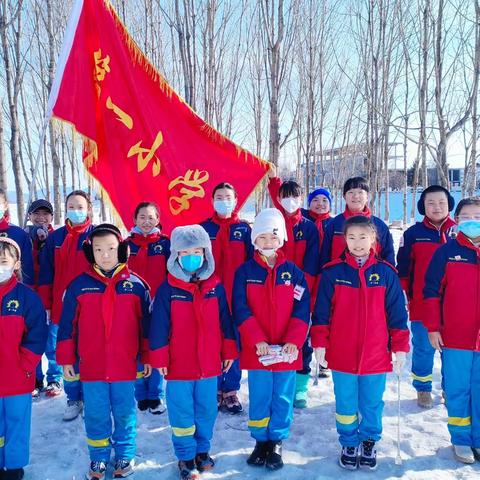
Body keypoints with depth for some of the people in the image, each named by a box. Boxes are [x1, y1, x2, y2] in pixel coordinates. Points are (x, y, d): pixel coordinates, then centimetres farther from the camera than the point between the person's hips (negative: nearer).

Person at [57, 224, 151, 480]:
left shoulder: (136, 285, -3)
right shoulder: (79, 285, -2)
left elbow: (146, 324, 3)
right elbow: (67, 324, 3)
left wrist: (147, 357, 4)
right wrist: (66, 359, 4)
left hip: (125, 365, 0)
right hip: (91, 366, 1)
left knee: (125, 413, 12)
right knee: (96, 415, 13)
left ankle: (124, 456, 32)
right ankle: (98, 458, 32)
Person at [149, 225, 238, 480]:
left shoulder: (216, 287, -1)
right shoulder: (167, 289, -9)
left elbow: (225, 322, 6)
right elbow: (159, 326, -6)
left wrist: (229, 352, 7)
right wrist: (159, 358, -6)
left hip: (209, 364, 3)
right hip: (178, 365, -2)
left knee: (206, 411, 16)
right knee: (182, 413, 9)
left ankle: (202, 449, 36)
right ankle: (186, 456, 26)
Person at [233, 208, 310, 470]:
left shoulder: (293, 272, 2)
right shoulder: (245, 271, -1)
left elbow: (302, 310, -3)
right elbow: (241, 310, -7)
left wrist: (294, 342, -15)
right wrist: (257, 341, -17)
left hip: (287, 351, 1)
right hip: (256, 350, -1)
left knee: (282, 398, 10)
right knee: (259, 398, 10)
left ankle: (276, 443, 27)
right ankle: (260, 441, 28)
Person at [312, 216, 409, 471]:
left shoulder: (386, 273, -1)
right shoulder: (332, 272, -4)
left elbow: (397, 313, 3)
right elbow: (321, 312, -1)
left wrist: (400, 347, 2)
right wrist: (319, 344, -4)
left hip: (376, 355, 1)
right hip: (341, 355, 0)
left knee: (372, 404, 14)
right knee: (345, 404, 13)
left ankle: (369, 443, 36)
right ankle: (349, 445, 33)